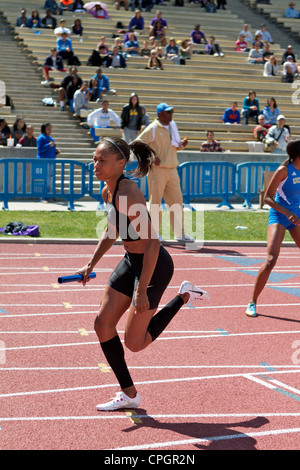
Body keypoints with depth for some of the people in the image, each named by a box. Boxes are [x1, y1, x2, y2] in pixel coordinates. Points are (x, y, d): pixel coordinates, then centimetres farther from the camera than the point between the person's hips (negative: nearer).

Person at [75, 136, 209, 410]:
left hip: (154, 266, -9)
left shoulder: (129, 194, -27)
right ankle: (129, 394, 17)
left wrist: (142, 291, -27)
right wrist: (91, 265, 11)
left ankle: (184, 297, 17)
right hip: (131, 261, 9)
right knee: (103, 326, 4)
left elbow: (153, 242, -28)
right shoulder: (108, 192, 1)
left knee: (134, 343, 0)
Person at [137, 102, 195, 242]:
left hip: (172, 169, 7)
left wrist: (182, 144, 2)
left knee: (177, 201, 6)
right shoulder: (153, 129, -8)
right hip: (157, 170, -7)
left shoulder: (173, 126, 14)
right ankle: (154, 233, 8)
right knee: (155, 201, -1)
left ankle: (180, 233, 12)